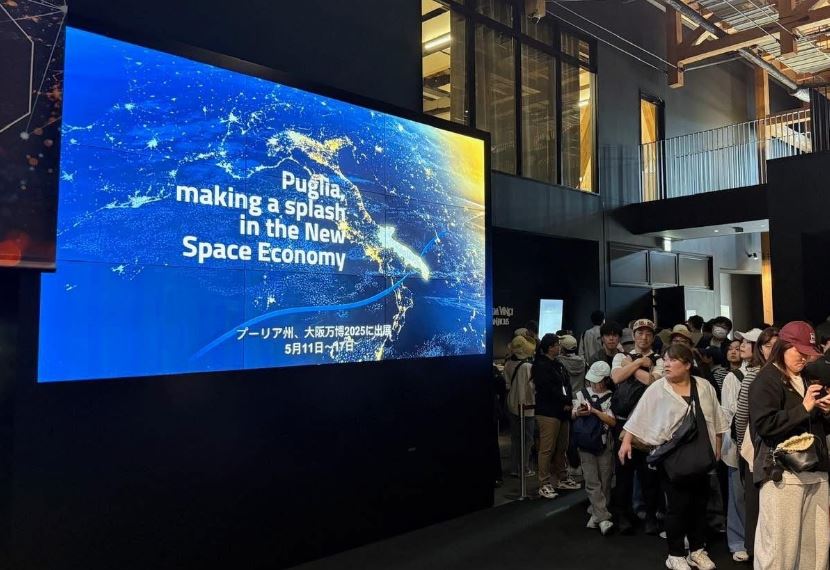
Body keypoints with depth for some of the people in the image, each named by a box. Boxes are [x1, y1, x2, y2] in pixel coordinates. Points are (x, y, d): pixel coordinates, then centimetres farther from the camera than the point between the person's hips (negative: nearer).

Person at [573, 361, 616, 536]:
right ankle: (603, 518, -5)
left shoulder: (611, 397, -1)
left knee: (604, 482, 6)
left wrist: (595, 411, -16)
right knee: (592, 482, -5)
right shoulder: (582, 394, 6)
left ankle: (597, 514, 20)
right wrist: (578, 412, -10)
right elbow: (572, 416, 12)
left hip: (605, 444, -1)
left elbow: (613, 422, -7)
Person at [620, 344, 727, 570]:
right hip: (672, 457, -3)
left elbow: (715, 420, 11)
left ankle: (697, 550, 28)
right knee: (677, 505, 1)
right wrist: (626, 442, -13)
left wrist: (717, 448, 11)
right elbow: (638, 417, -7)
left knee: (699, 503, 12)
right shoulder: (657, 389, -8)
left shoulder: (705, 387, 2)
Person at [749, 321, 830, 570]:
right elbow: (765, 425, -18)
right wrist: (803, 408, -15)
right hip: (782, 472, -7)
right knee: (780, 544, -4)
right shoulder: (766, 380, -6)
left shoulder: (809, 379, 17)